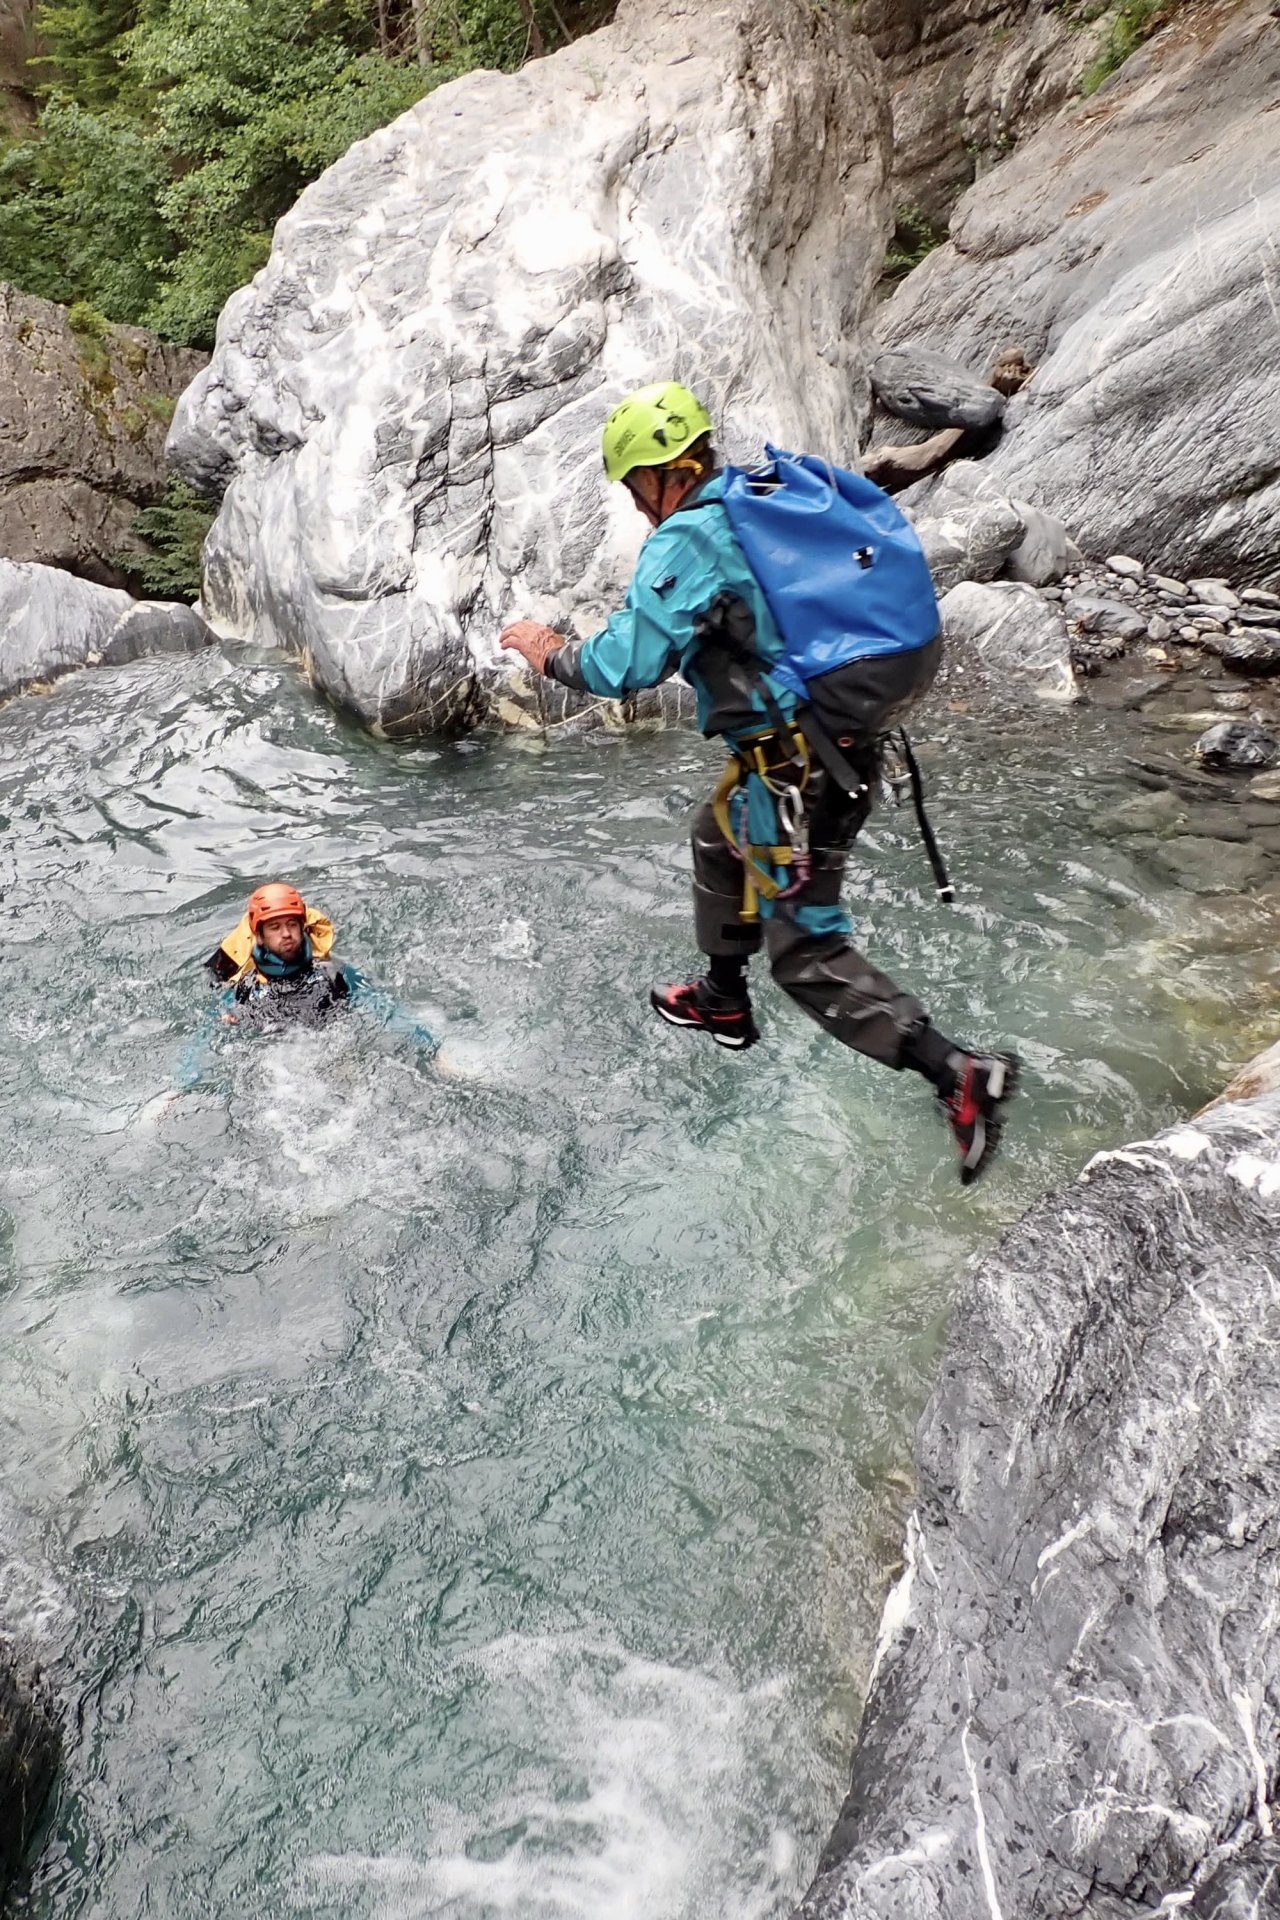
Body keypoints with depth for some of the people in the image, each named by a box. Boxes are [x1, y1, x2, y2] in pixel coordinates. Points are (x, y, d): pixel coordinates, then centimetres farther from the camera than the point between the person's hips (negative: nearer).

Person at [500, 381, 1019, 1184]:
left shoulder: (688, 539, -14)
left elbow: (627, 666, -18)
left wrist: (552, 651, 1)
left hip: (794, 767, -9)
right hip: (849, 743, 9)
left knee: (807, 951, -2)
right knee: (720, 839, 31)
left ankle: (960, 1073, -10)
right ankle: (724, 1001, 49)